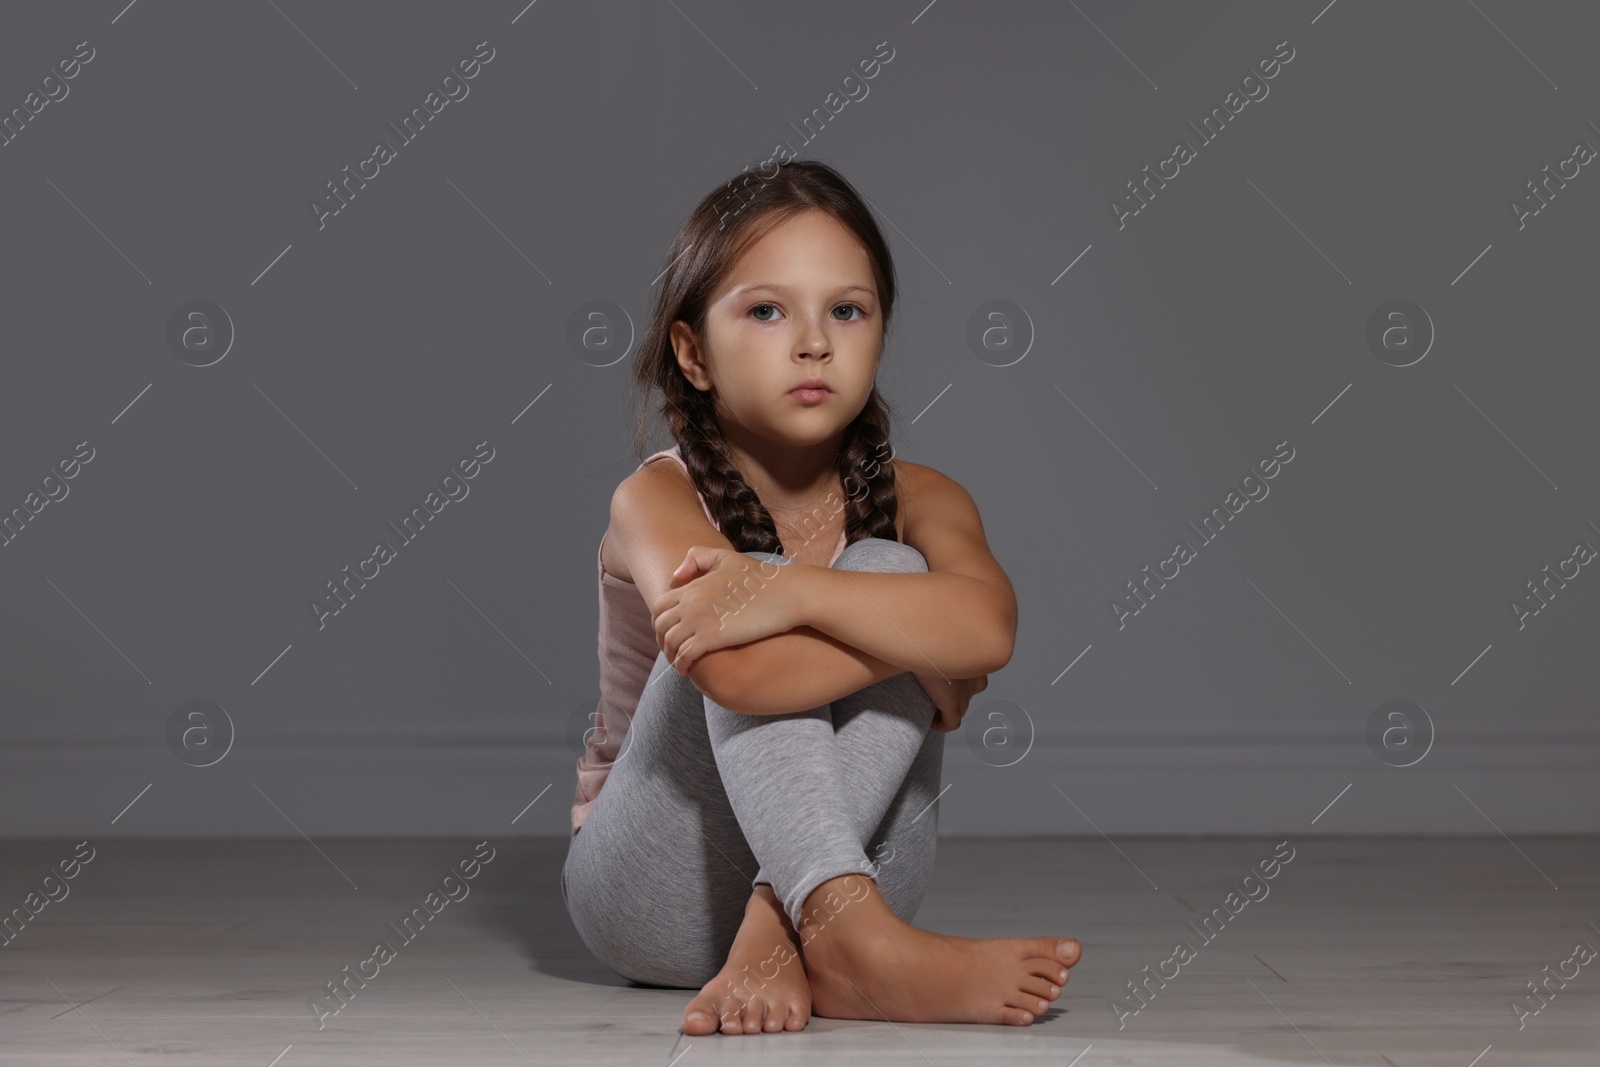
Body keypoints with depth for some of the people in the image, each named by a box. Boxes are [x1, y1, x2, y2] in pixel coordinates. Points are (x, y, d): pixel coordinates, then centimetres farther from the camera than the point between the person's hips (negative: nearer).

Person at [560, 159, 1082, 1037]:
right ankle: (856, 941, -44)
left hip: (842, 865, 3)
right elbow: (741, 677, -35)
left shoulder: (917, 500, -2)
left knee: (886, 570, -20)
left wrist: (793, 593, -36)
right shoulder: (657, 499, -13)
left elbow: (989, 626, -28)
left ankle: (776, 936, -30)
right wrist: (915, 636, -22)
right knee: (737, 647, -28)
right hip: (658, 895, -2)